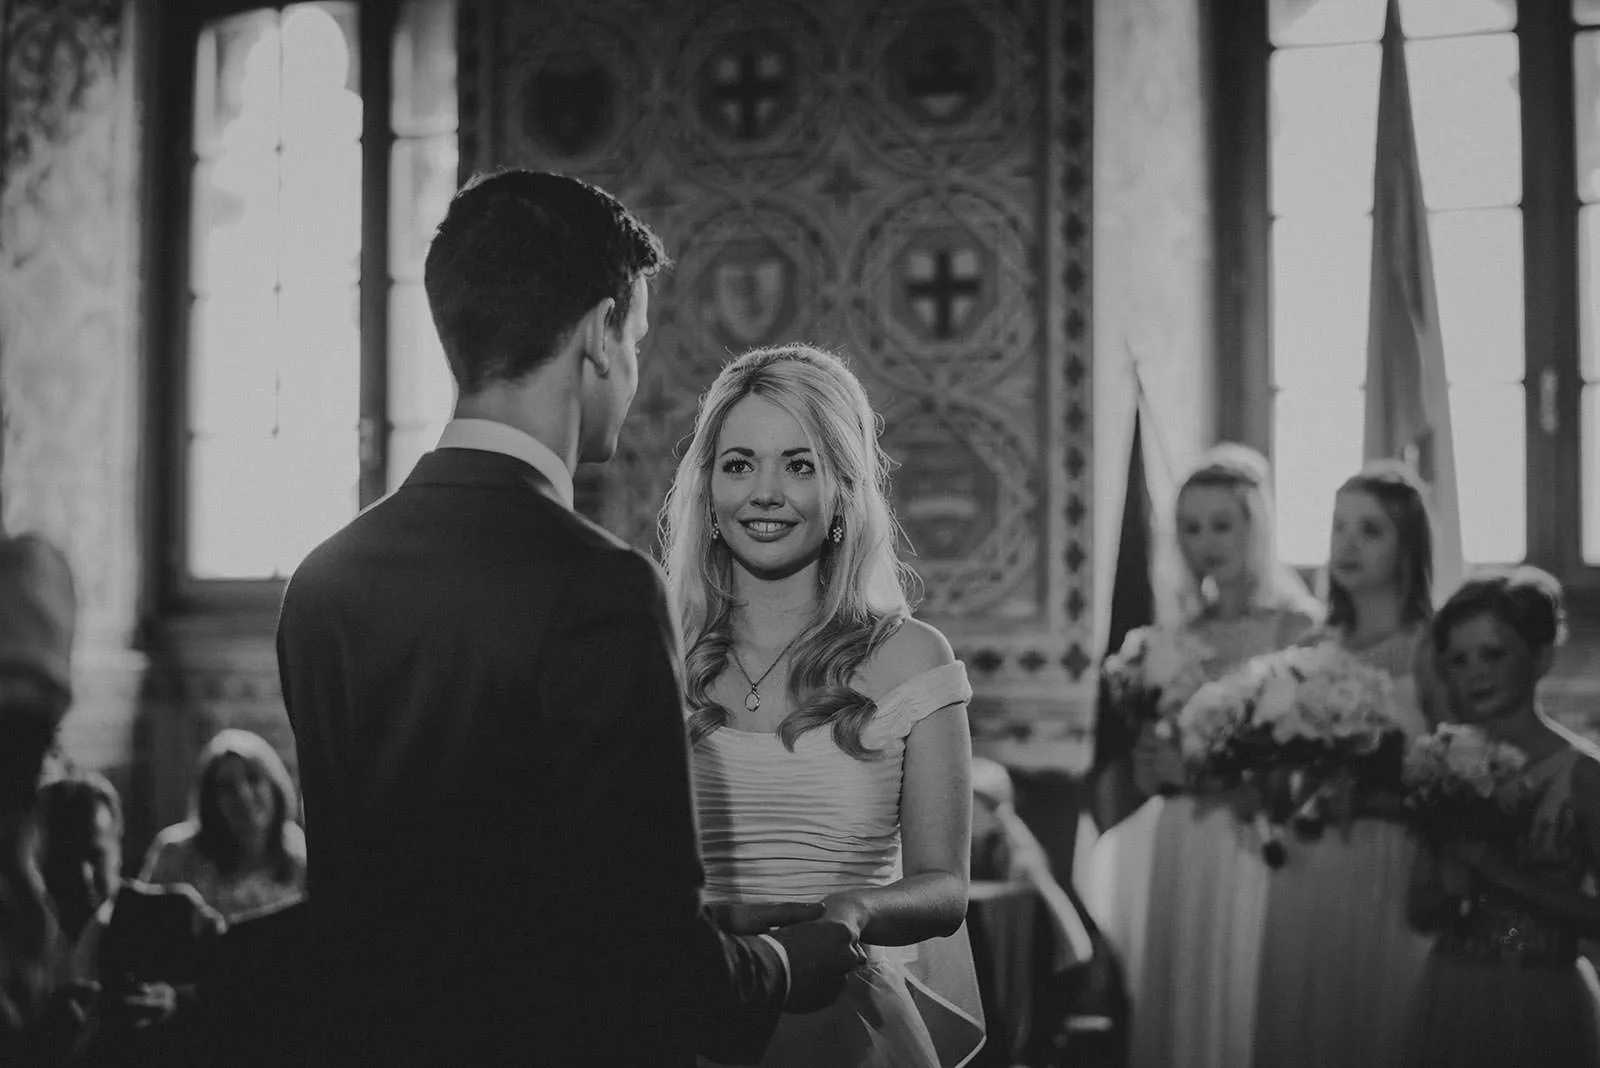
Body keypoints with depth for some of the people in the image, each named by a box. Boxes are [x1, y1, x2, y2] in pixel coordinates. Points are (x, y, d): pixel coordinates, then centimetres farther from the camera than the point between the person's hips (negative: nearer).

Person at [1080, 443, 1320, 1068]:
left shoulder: (1300, 630, -6)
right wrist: (1150, 765, -5)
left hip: (1252, 850, -5)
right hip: (1174, 849, 5)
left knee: (1234, 998, -3)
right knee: (1171, 998, 7)